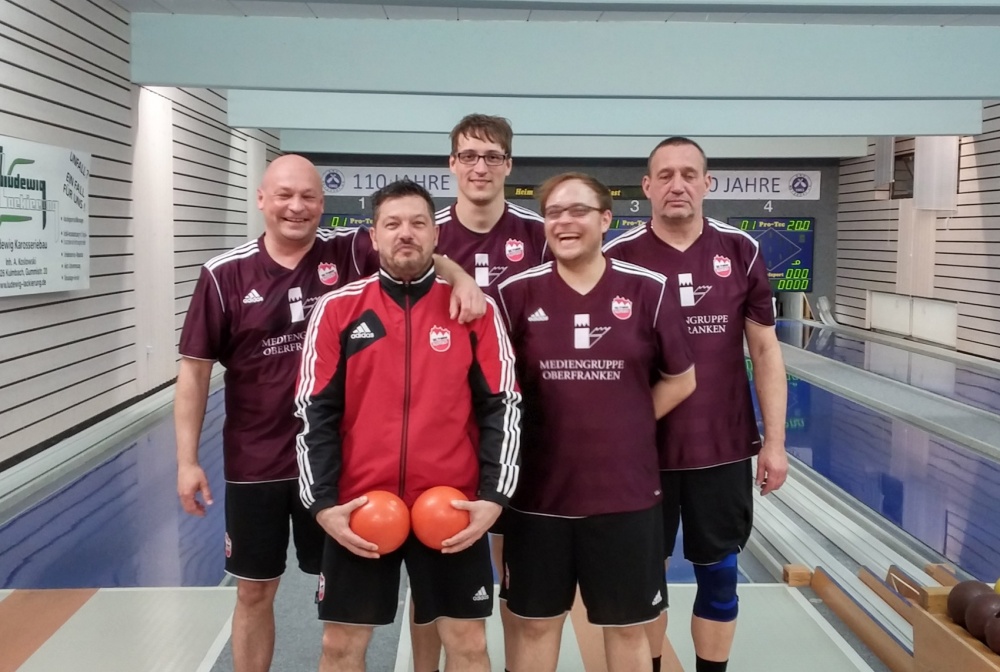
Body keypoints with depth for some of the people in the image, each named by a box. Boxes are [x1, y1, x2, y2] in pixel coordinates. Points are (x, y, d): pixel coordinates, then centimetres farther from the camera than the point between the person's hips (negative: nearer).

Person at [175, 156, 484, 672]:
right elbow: (195, 369, -2)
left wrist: (461, 279, -28)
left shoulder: (349, 252, -5)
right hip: (254, 463, 0)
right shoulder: (224, 275, -5)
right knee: (254, 591, 15)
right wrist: (187, 461, -4)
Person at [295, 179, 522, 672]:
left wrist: (494, 497, -9)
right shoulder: (338, 309, 1)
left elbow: (502, 408, 0)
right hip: (358, 509, 1)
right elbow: (315, 412, 0)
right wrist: (322, 503, -7)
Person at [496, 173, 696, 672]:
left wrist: (625, 427, -1)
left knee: (628, 626, 14)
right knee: (536, 622, 14)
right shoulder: (518, 293, -4)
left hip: (625, 488, 0)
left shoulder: (647, 290, -4)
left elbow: (681, 380, 5)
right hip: (539, 489, 1)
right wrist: (551, 427, -2)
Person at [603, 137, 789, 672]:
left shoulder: (741, 252, -1)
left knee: (719, 575, 12)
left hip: (724, 447, 1)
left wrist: (774, 441, 0)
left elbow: (765, 351, 3)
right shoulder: (619, 257, -6)